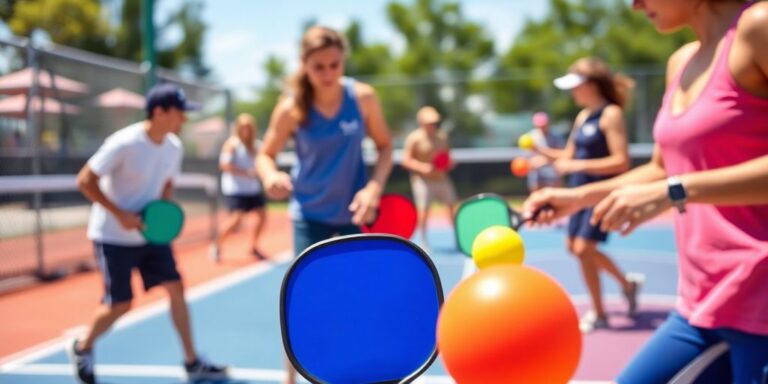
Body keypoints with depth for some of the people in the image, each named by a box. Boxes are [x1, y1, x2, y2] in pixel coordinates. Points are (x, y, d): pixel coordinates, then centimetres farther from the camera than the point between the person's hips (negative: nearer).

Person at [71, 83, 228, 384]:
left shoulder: (174, 147, -2)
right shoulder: (124, 143, -23)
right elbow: (85, 181, -19)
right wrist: (120, 214, -25)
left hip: (149, 234, 6)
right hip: (114, 236, -6)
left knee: (176, 289, 0)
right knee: (120, 305, -1)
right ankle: (82, 349, 29)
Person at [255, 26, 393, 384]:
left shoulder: (363, 97, -13)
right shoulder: (291, 108, -15)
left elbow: (384, 146, -1)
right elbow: (265, 155, -5)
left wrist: (374, 187, -18)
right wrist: (271, 176, -29)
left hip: (354, 211, 2)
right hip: (310, 214, -1)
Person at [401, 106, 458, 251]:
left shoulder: (442, 136, 7)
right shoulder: (414, 138, -10)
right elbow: (406, 160, -10)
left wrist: (449, 163, -3)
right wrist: (422, 167, -24)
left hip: (442, 178, 6)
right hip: (423, 180, -5)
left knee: (453, 206, 7)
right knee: (423, 211, -7)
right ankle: (423, 241, 8)